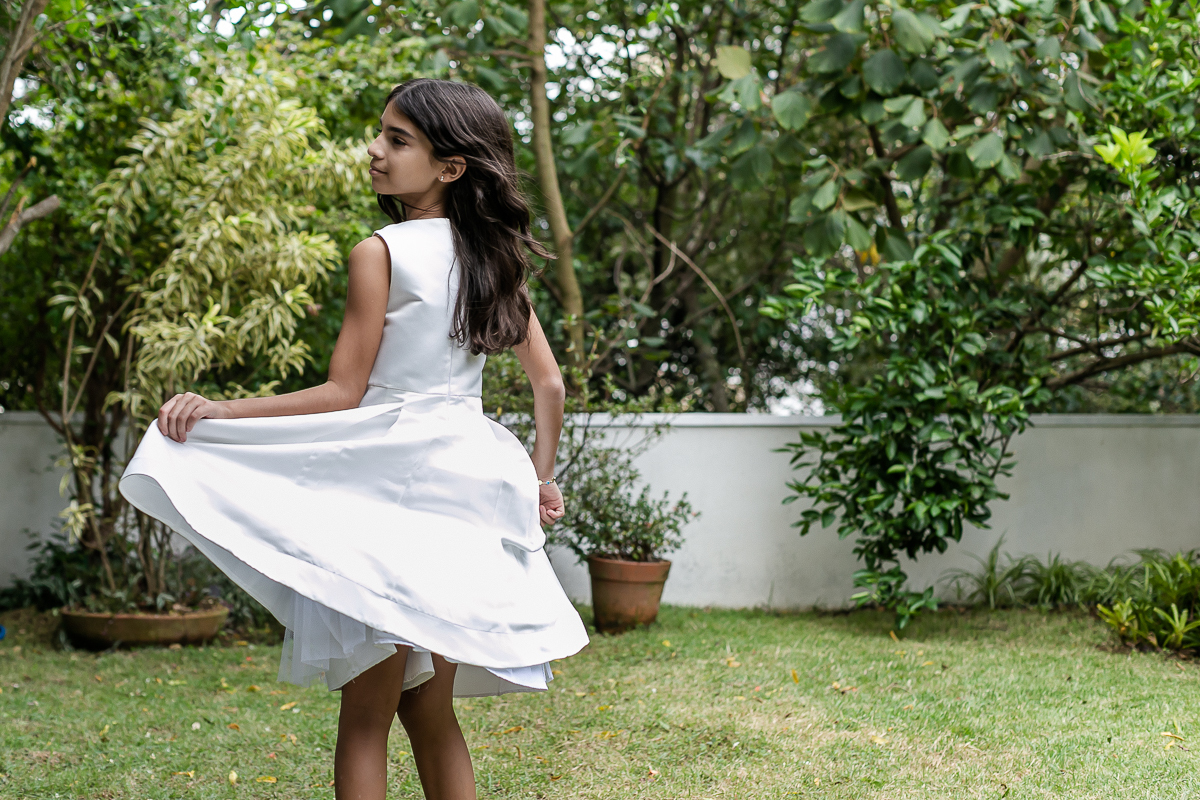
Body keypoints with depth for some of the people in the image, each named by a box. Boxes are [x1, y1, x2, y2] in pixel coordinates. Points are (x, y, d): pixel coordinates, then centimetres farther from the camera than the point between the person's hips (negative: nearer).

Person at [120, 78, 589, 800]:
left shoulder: (380, 254, -10)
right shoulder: (495, 258, 8)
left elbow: (342, 394, -11)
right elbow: (550, 384, 9)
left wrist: (219, 411, -11)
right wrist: (540, 479, 18)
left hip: (391, 481, -6)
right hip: (467, 484, 6)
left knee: (365, 715, -1)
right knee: (430, 711, 15)